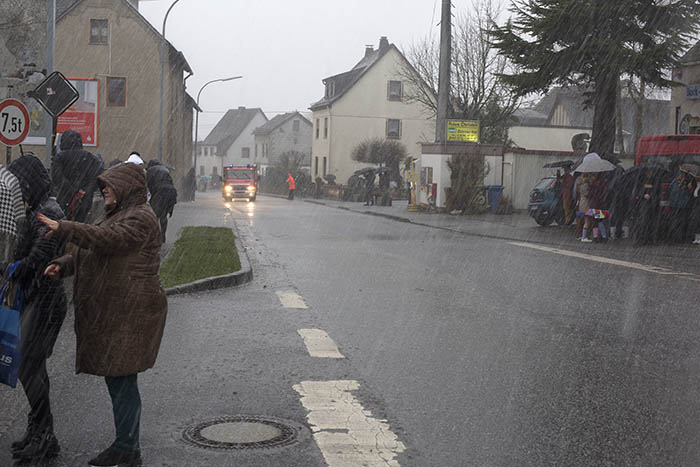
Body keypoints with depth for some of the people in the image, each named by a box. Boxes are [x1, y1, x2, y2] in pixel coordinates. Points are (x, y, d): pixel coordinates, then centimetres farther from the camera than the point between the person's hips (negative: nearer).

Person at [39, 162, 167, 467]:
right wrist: (62, 265, 6)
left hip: (131, 312, -10)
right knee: (116, 379, 14)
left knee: (122, 379, -6)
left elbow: (105, 239, -28)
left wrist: (62, 229, -28)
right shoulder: (118, 215, 21)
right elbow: (88, 251, 22)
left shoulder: (140, 218, -12)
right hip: (112, 312, 10)